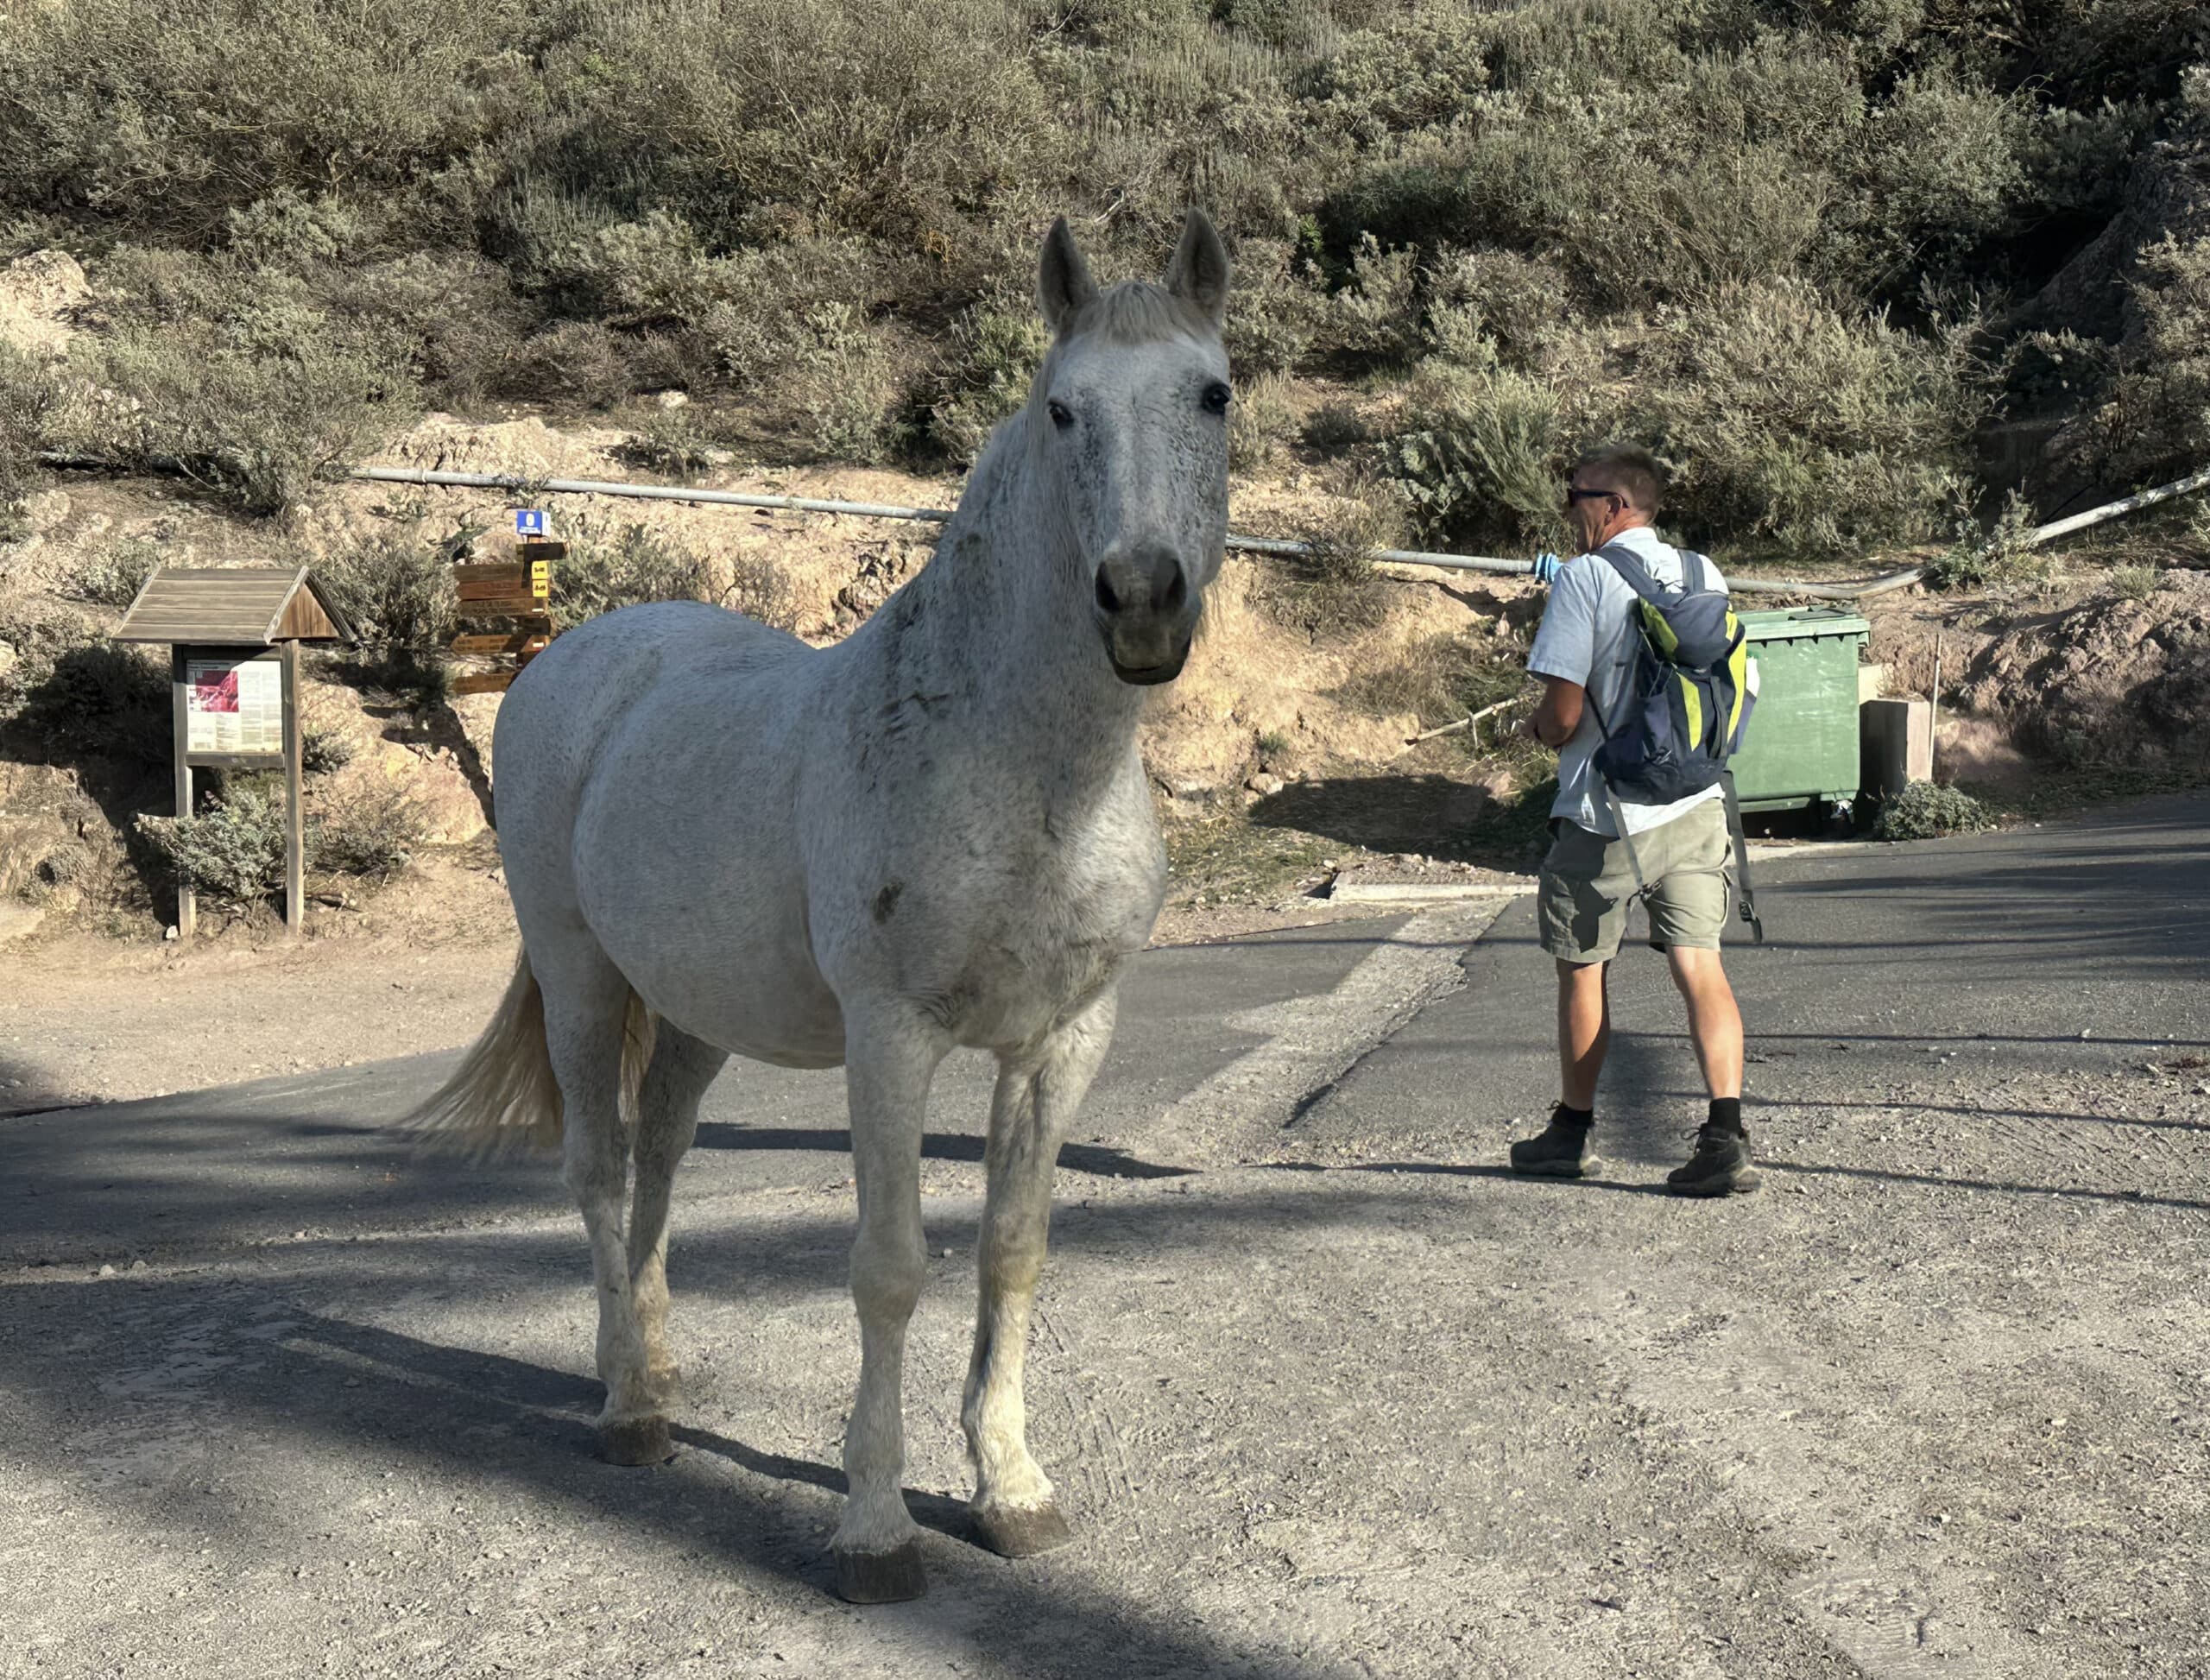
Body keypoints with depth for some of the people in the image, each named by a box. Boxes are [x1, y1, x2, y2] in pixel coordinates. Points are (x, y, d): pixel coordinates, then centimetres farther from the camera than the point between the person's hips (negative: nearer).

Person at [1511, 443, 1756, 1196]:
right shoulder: (1703, 576, 6)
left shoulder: (1582, 579, -11)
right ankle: (1727, 1138, -9)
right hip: (1697, 804, 5)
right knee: (1700, 965, 2)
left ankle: (1572, 1132, 26)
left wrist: (1539, 728, 6)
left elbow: (1562, 716, -15)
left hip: (1605, 815, -4)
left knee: (1582, 969, 12)